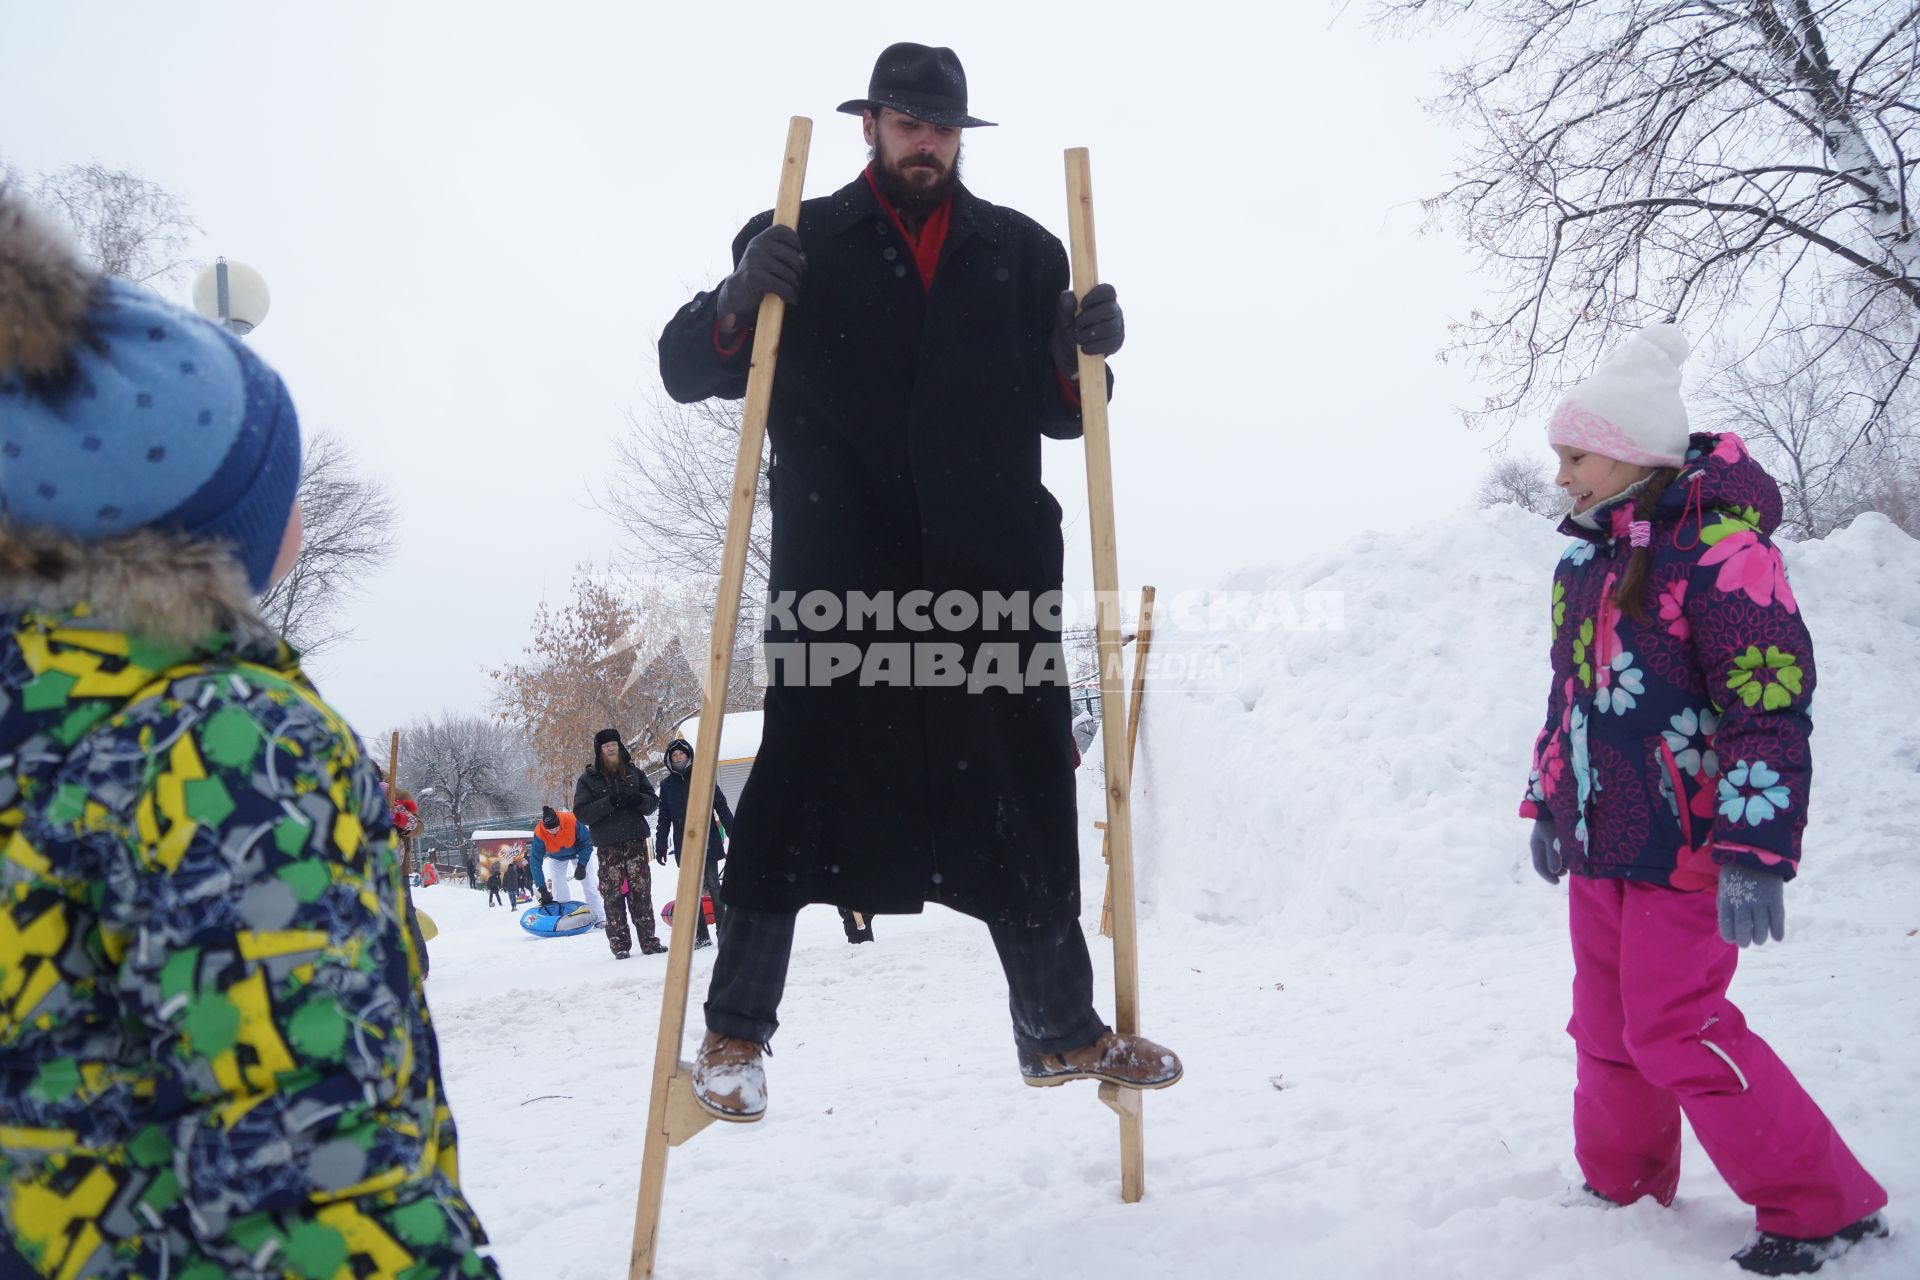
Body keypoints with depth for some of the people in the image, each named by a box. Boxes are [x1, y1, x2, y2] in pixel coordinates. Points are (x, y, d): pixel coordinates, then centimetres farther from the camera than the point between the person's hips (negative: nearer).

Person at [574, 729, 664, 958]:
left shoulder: (634, 773, 11)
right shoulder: (588, 779, 3)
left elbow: (653, 801, 12)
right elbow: (581, 813, -6)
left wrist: (638, 799, -10)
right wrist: (610, 802, -18)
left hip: (636, 841, 2)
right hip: (609, 846, -2)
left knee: (642, 892, 3)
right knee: (613, 896, -3)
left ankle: (649, 941, 8)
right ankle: (620, 945, 2)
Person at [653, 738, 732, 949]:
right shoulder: (667, 785, 10)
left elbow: (721, 806, 0)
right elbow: (664, 819, 14)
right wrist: (660, 846, 10)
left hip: (708, 842, -3)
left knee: (712, 884, -5)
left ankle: (724, 930, -1)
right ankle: (700, 935, 5)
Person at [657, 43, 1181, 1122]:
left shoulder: (1022, 251, 15)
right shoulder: (801, 243, 10)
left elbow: (1060, 411, 16)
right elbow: (686, 368, 6)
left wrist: (1082, 356, -7)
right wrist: (737, 304, -15)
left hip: (992, 565, 3)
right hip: (841, 568, -2)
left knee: (1022, 792, 7)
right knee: (802, 781, -6)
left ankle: (1063, 1030, 19)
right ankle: (737, 1029, 9)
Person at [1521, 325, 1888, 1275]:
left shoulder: (1719, 547, -16)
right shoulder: (1585, 560, 10)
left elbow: (1771, 707, -20)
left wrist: (1754, 855, -24)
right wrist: (1549, 805, 22)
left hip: (1683, 847, -8)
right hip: (1598, 843, 8)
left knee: (1675, 1029, -6)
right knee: (1606, 1027, 15)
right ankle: (1619, 1184, 34)